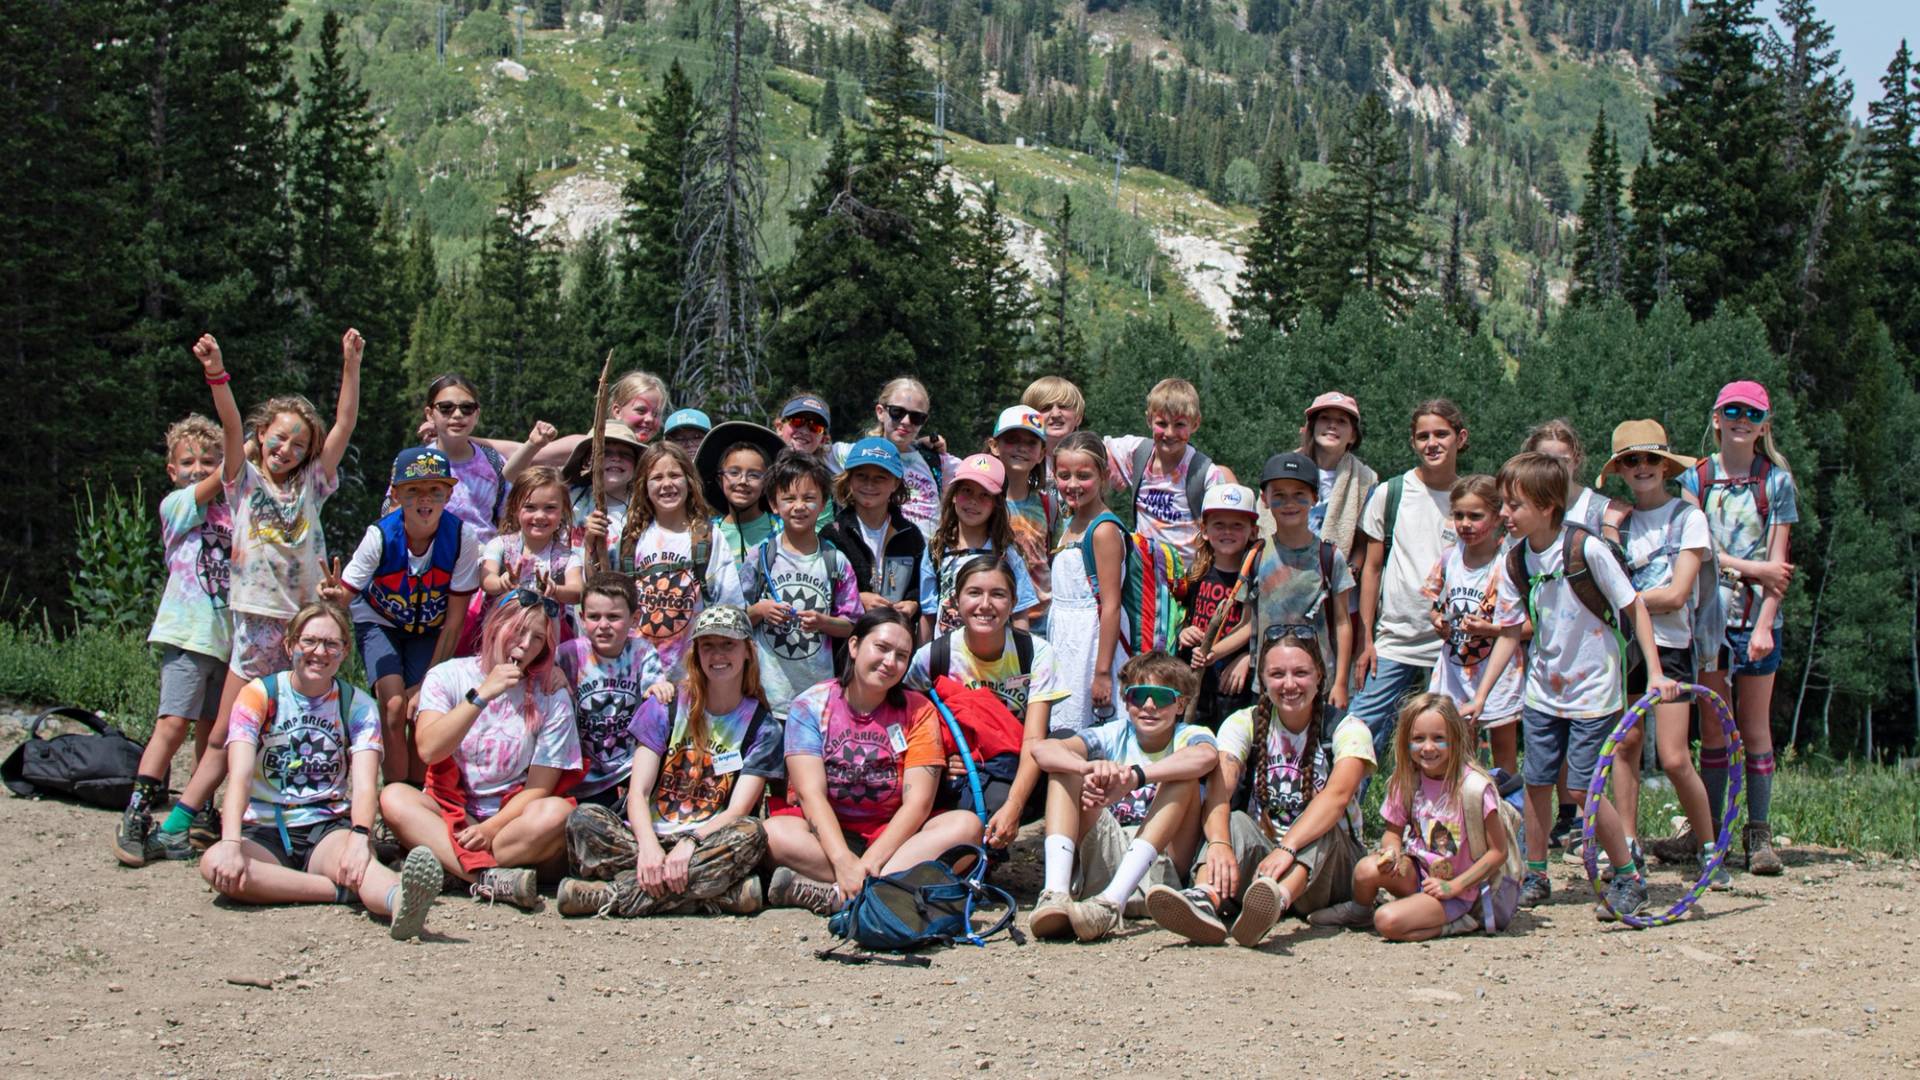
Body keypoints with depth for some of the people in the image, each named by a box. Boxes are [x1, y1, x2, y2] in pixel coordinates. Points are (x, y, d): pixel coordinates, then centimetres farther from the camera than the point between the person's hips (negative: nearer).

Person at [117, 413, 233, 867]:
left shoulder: (231, 512, 18)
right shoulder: (176, 504, 2)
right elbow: (225, 475, -8)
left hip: (227, 637, 5)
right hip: (186, 633, -5)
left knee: (211, 730, 8)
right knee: (174, 722, -16)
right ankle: (135, 817, -15)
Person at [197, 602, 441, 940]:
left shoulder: (358, 706, 4)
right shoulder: (258, 695, 1)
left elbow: (365, 784, -11)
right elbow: (240, 775, -13)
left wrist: (359, 836, -34)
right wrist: (231, 843, -32)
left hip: (329, 829, 0)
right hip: (265, 834, 0)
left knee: (355, 857, -36)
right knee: (214, 864, -34)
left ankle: (400, 902, -70)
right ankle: (346, 889, -34)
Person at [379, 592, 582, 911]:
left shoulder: (551, 696, 1)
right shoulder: (448, 676, 3)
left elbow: (540, 786, -4)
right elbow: (428, 749, -14)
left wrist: (492, 828, -18)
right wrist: (482, 694, -20)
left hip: (513, 818, -1)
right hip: (452, 814, 1)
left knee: (557, 813, -32)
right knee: (393, 796, -27)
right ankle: (494, 878, -38)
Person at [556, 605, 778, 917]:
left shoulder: (761, 726, 6)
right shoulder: (665, 706, 7)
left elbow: (738, 811, -6)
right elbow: (638, 791, -3)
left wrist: (689, 844, -26)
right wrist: (648, 845, -24)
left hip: (709, 844, -1)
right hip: (651, 836, 1)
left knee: (751, 834, -34)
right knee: (583, 819, -27)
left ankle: (611, 896, -33)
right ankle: (719, 892, -34)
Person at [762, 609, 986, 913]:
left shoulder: (918, 711, 2)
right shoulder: (810, 705, -2)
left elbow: (918, 801, -9)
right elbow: (810, 793, -13)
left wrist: (870, 862, -25)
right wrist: (844, 861, -30)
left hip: (893, 832, 2)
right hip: (824, 831, -2)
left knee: (967, 825, -26)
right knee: (772, 834, -32)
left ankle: (833, 894, -37)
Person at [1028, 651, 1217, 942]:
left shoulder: (1189, 736, 1)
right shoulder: (1115, 736, 7)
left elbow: (1206, 756, -28)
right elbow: (1042, 750, -12)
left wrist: (1135, 776, -40)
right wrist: (1092, 768, -34)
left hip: (1159, 864, -2)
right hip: (1105, 859, 2)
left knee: (1183, 777, -23)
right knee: (1067, 766, -9)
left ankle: (1111, 902, -38)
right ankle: (1055, 894, -30)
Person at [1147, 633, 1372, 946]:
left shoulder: (1347, 729, -6)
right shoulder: (1244, 724, 1)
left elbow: (1338, 794, -27)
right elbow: (1218, 792, -17)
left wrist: (1287, 849, -44)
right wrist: (1219, 843, -40)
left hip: (1328, 865, -2)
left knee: (1320, 829, -32)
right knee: (1235, 823, -27)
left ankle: (1276, 900, -63)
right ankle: (1204, 900, -58)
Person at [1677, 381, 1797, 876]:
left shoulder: (1777, 482, 3)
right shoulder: (1696, 478, 7)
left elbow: (1777, 565, -3)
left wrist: (1764, 625, -11)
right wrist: (1752, 568, -12)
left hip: (1756, 617, -1)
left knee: (1755, 726, 1)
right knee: (1713, 727, 2)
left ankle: (1759, 833, 7)